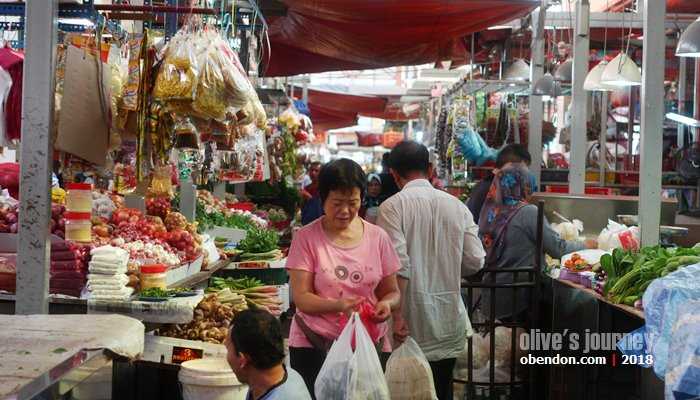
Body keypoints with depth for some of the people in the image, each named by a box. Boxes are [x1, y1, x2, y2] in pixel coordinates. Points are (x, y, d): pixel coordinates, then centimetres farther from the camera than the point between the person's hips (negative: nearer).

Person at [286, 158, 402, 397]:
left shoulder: (378, 238, 4)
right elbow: (300, 297, -9)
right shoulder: (306, 238, -4)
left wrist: (386, 304, -15)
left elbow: (392, 292, 9)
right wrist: (337, 305, -27)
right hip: (314, 346, -2)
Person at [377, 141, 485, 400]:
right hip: (449, 320, 4)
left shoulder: (393, 206, -9)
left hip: (412, 321, -4)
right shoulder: (457, 206, 4)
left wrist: (396, 315, -14)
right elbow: (475, 261, 2)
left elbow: (398, 265, -18)